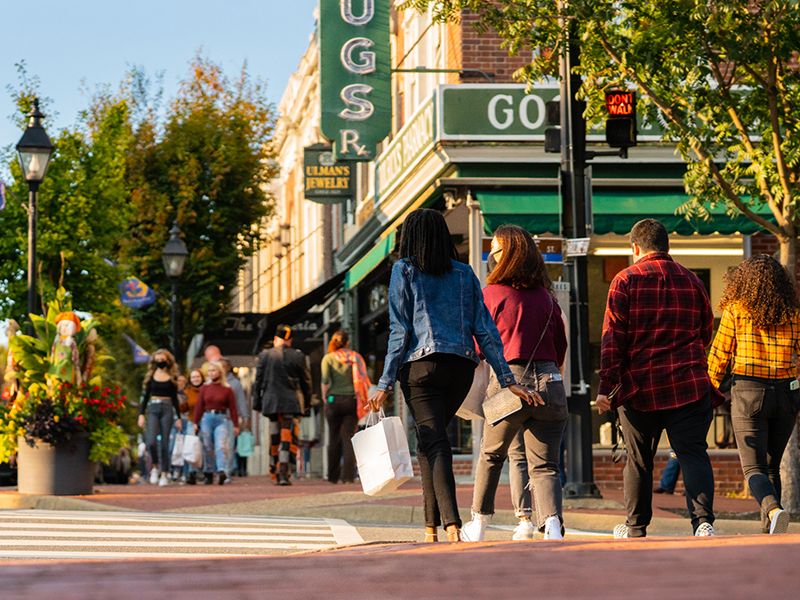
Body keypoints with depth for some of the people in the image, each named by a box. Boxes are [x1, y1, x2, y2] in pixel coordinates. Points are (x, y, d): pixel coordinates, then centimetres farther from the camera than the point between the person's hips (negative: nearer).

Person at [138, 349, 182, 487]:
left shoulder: (172, 377, 9)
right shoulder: (151, 376, 8)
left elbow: (175, 398, 12)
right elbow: (145, 396, 8)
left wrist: (178, 418, 9)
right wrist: (141, 414, 0)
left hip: (167, 409, 0)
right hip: (153, 409, 0)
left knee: (164, 443, -1)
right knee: (151, 441, -17)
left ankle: (164, 474, 6)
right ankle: (155, 466, 6)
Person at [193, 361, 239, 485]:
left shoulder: (227, 389, 2)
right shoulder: (205, 388, 9)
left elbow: (233, 408, 3)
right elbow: (199, 406, 9)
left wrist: (236, 425, 1)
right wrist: (195, 422, 6)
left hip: (222, 420, -3)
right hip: (207, 418, 3)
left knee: (221, 446, -17)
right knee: (207, 448, 6)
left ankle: (222, 471, -29)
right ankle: (208, 474, 15)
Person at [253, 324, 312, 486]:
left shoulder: (265, 355, 2)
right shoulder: (298, 356, 0)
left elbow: (259, 380, 5)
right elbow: (306, 381, 6)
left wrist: (257, 401, 13)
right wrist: (307, 400, 18)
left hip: (271, 400, 2)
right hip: (293, 402, -2)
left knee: (274, 439, 12)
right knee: (289, 439, -3)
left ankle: (276, 473, 18)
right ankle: (284, 473, -12)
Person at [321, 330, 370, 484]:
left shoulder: (328, 358, 1)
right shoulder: (356, 357, 5)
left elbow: (326, 381, -7)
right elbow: (364, 380, 0)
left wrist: (325, 398, 3)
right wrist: (362, 398, 6)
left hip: (334, 400, -1)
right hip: (352, 400, 1)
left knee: (334, 438, 7)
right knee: (349, 438, 1)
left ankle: (333, 476, 10)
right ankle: (348, 475, -8)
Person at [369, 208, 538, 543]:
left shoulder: (404, 270, 3)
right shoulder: (464, 273, 13)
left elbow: (400, 331, -4)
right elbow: (485, 330, 7)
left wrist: (386, 384, -3)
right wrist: (507, 380, 6)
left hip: (421, 365, -4)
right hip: (461, 366, 4)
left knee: (435, 444, -8)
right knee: (427, 443, 18)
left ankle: (451, 525, -25)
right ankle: (431, 525, 16)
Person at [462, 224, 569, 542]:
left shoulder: (492, 293, -2)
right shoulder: (546, 296, 10)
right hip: (549, 382, 3)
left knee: (491, 456, 19)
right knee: (544, 465, 2)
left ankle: (478, 523, 29)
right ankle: (552, 522, -22)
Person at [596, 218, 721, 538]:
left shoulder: (625, 280, -1)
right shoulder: (691, 280, 10)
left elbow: (612, 337, -6)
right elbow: (706, 334, 19)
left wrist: (606, 386, -6)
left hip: (639, 386, -1)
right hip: (689, 385, 1)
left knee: (639, 458, 11)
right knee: (693, 454, -3)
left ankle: (636, 526, 23)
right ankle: (703, 520, -22)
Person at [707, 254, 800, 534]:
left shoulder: (736, 311, -2)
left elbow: (719, 354, 2)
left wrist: (713, 385, 18)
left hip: (749, 393, -3)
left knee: (754, 467, -3)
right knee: (772, 466, 18)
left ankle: (773, 509, -31)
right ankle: (768, 530, 15)